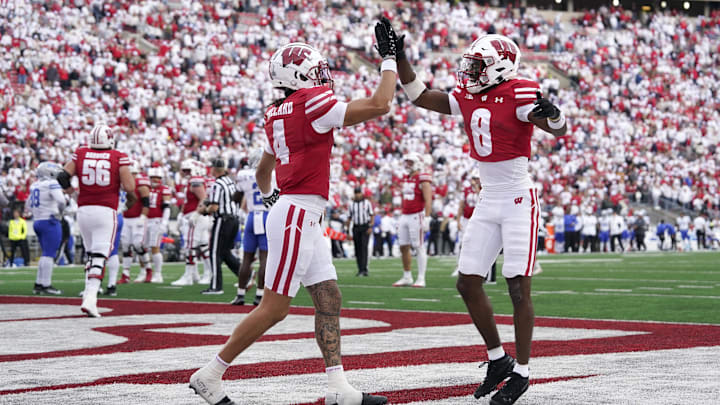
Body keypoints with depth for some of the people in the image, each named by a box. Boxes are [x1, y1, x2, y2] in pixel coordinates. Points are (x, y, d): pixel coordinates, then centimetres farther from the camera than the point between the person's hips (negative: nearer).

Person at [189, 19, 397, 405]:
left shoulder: (277, 115, 13)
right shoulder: (312, 104, -13)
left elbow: (262, 172, 27)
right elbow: (378, 105, -14)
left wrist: (269, 196, 46)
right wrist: (389, 58, -3)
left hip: (305, 219, 10)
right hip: (297, 216, -10)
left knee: (329, 301, 8)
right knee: (274, 308, -5)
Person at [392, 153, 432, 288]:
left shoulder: (423, 179, -9)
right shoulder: (405, 178, 15)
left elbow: (428, 201, -15)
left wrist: (426, 218, -21)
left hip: (417, 216, -8)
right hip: (405, 216, 8)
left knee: (419, 247, -5)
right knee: (403, 247, 8)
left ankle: (421, 279, -3)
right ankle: (407, 277, 16)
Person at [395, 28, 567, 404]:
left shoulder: (518, 95, -14)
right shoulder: (468, 98, 8)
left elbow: (560, 129, -25)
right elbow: (420, 96, 16)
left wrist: (551, 113, -47)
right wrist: (398, 58, 8)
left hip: (519, 201, -8)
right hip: (488, 201, 8)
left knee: (518, 288, -7)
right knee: (468, 284, 6)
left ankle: (522, 371, 1)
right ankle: (498, 359, 20)